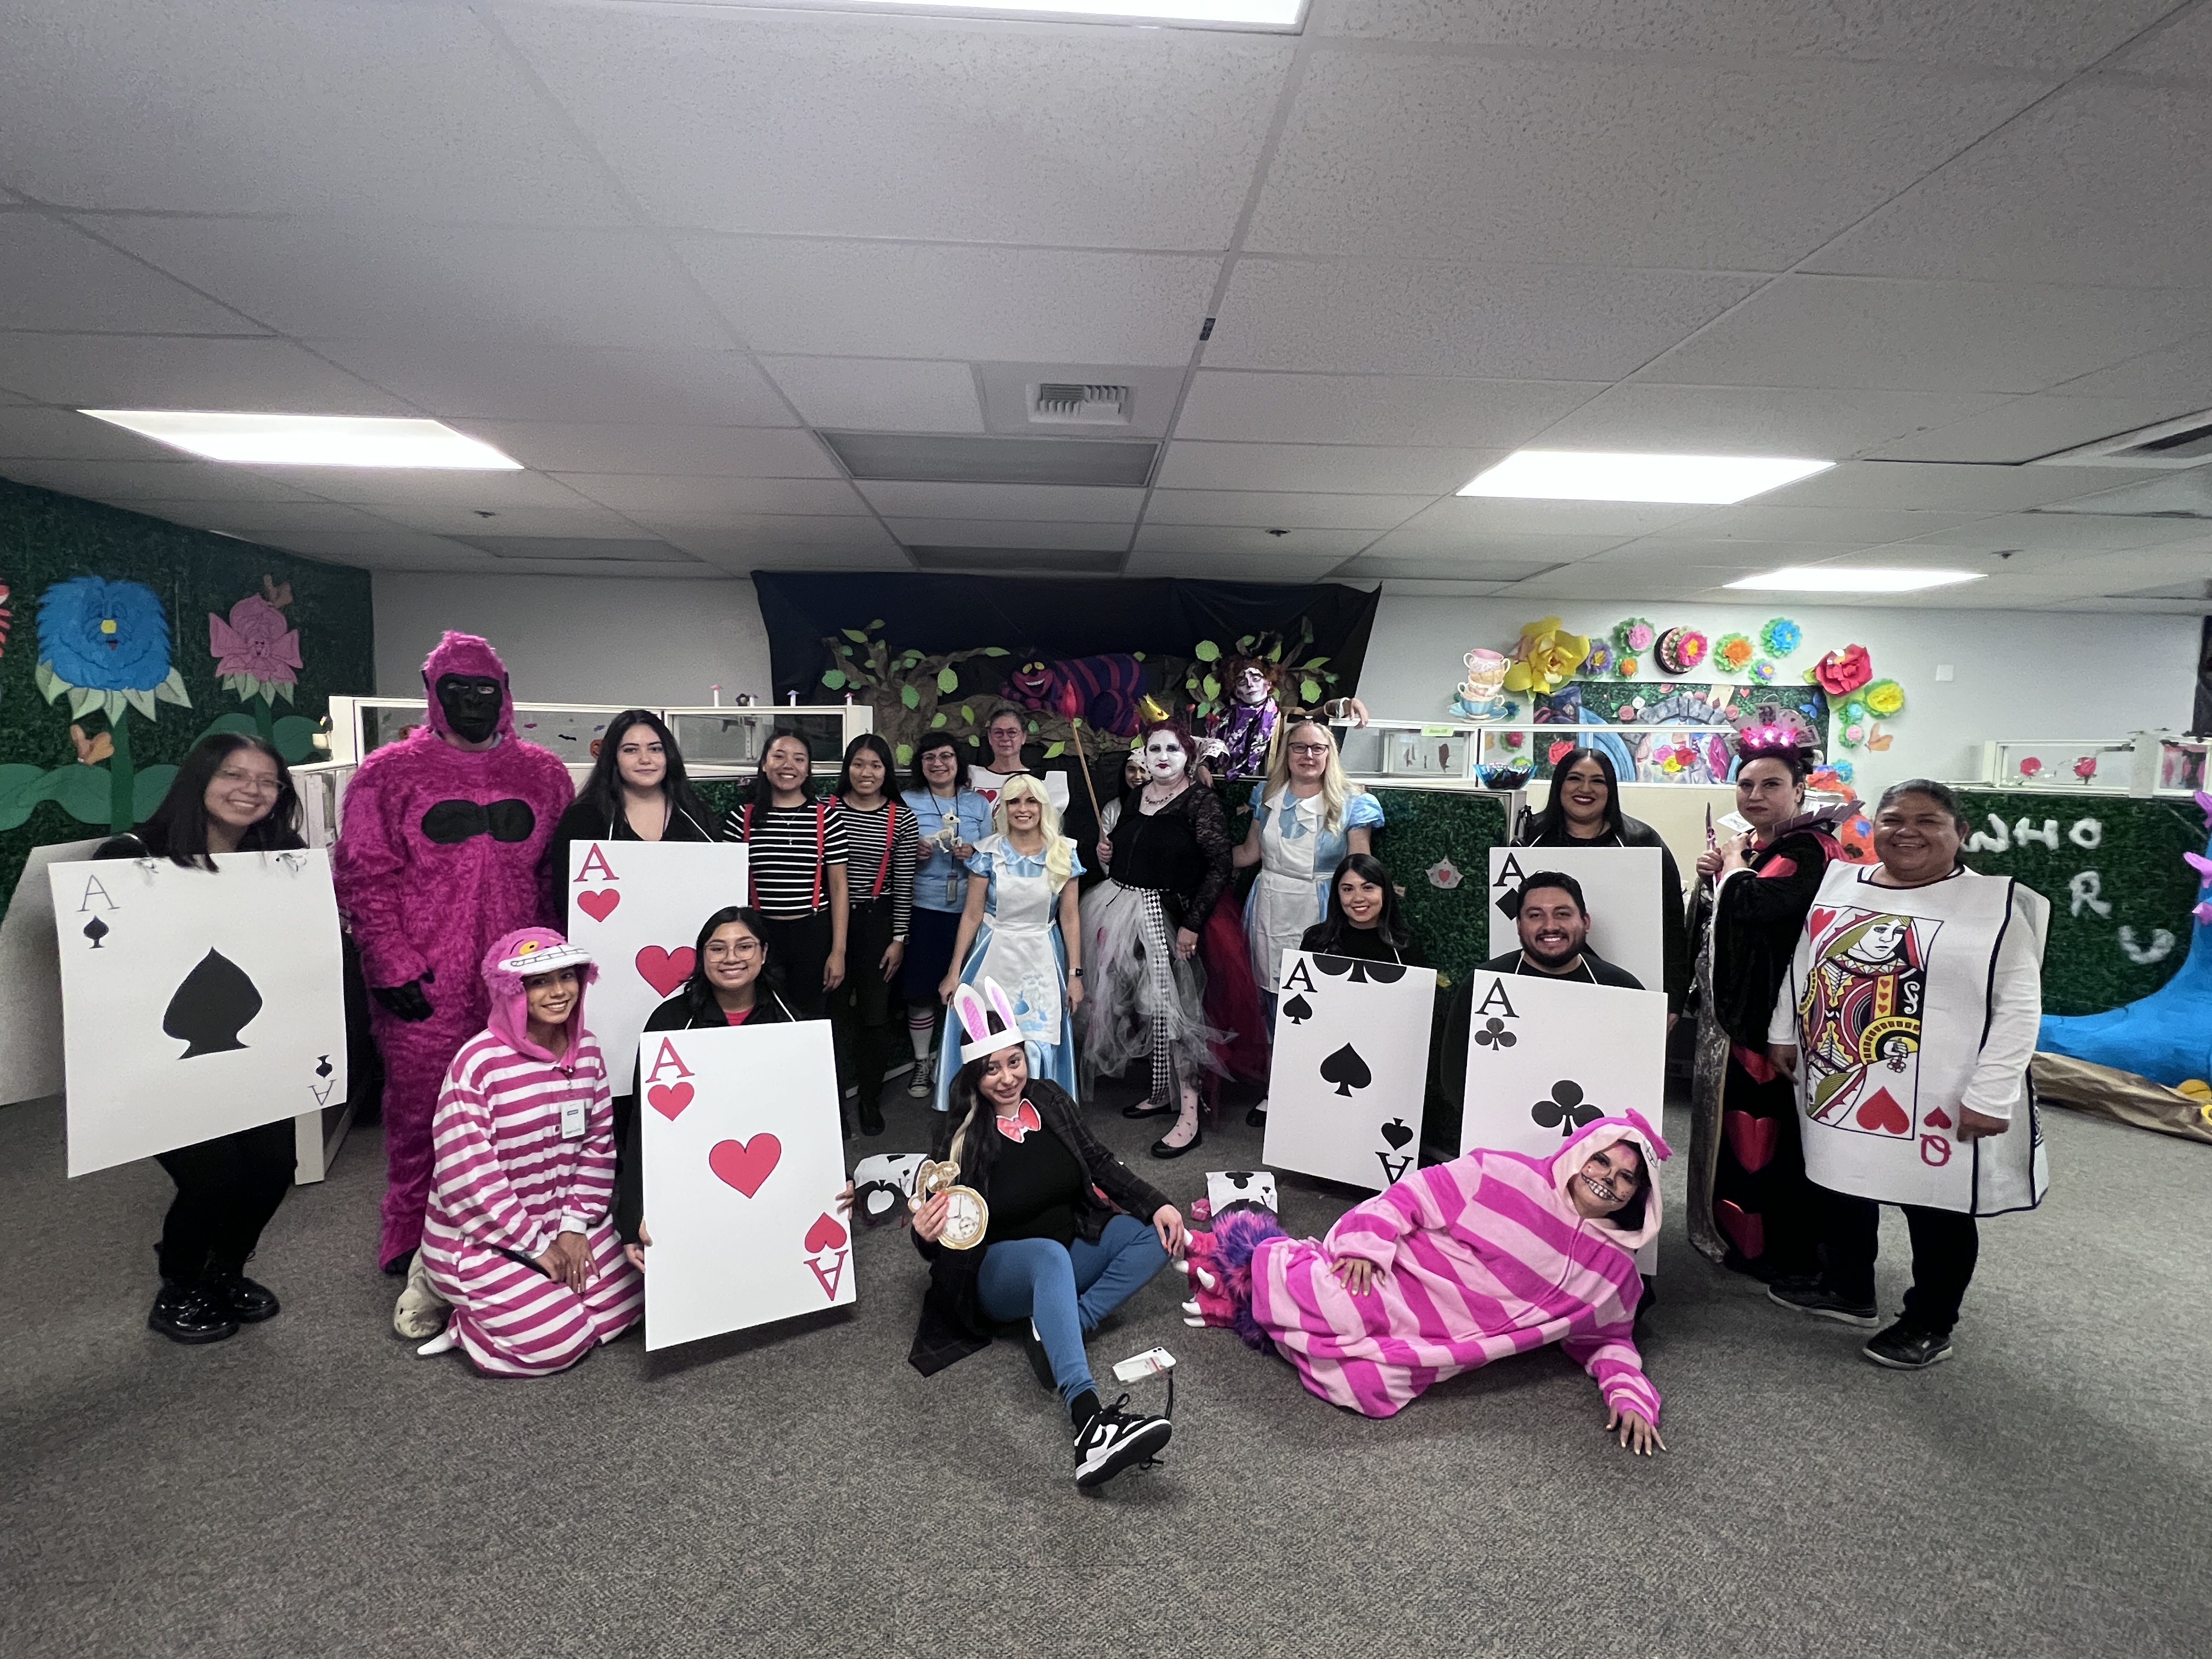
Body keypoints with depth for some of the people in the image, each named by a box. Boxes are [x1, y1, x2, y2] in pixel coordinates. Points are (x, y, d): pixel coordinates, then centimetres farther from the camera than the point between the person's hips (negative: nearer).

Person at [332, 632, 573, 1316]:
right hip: (424, 989, -2)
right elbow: (362, 875, -2)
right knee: (420, 1113, 6)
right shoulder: (389, 771, 2)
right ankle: (412, 1248, 23)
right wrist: (392, 965, -8)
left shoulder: (543, 773, 10)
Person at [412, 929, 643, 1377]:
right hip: (481, 1237, -7)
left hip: (562, 1223, 7)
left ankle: (487, 1310, 15)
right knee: (559, 1341, -14)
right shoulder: (479, 1063, -23)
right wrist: (536, 1247, -16)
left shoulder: (586, 1050, -2)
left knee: (626, 1300, 2)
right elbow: (467, 1180, -22)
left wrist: (575, 1226, -8)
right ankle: (457, 1310, 11)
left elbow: (599, 1144, 2)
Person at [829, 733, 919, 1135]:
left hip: (878, 920, 0)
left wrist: (898, 938, -2)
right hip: (833, 918, 0)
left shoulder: (901, 818, -1)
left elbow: (904, 884, 0)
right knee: (833, 1008, 4)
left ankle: (870, 1098, 22)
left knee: (875, 1012, 7)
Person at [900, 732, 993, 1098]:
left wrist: (973, 855, -9)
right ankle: (922, 1063, 18)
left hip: (967, 909, 1)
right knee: (920, 990, 1)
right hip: (922, 908, -1)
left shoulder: (978, 804, 9)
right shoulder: (906, 803, 3)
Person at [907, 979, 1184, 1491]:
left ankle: (1060, 1328, -24)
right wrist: (927, 1236, -35)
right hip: (1001, 1271, -6)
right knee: (1050, 1255, -39)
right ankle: (1091, 1421, -58)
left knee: (1158, 1234, -13)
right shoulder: (962, 1135, -12)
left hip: (1072, 1250, 6)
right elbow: (951, 1234, -11)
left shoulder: (1050, 1100, -1)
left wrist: (1156, 1204, -7)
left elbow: (1099, 1164, 6)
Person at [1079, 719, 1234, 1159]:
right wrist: (1106, 853, 3)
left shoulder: (1201, 803, -9)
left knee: (1168, 1009, -9)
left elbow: (1219, 868, -13)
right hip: (1120, 908, 7)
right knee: (1135, 1004, 11)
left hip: (1164, 916, -7)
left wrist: (1192, 924, -17)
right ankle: (1160, 1093, 27)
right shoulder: (1133, 796, 12)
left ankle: (1189, 1116, -2)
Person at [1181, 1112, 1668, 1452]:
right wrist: (1366, 1242, -18)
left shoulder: (1615, 1273, 10)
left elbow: (1608, 1339, 20)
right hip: (1380, 1284, -3)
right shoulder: (1507, 1176, -4)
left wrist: (1630, 1395, 1)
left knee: (1371, 1387, -24)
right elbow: (1415, 1194, -5)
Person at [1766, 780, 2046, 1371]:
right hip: (1838, 1085, 5)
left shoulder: (1997, 904, -9)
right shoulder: (1839, 885, 5)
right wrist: (1782, 1033, 15)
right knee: (1843, 1188, 18)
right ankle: (1847, 1290, 37)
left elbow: (2018, 1006, -12)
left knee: (1939, 1210, 9)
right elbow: (1802, 965, 16)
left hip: (1940, 1101, -5)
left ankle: (1930, 1325, 28)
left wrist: (1991, 1095, -17)